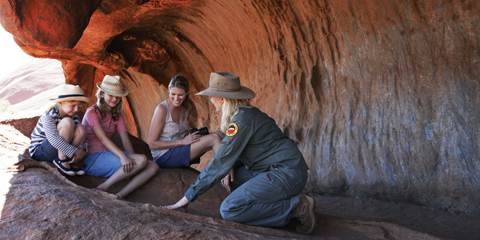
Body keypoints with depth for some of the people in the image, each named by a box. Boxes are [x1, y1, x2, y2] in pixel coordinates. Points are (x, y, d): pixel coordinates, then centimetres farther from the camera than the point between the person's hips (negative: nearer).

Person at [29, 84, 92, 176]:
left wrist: (82, 149, -29)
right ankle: (61, 160, -23)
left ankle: (69, 161, -18)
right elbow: (53, 139, -32)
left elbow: (83, 136, -7)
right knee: (67, 122, -26)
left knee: (81, 129, -17)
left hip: (59, 150, 6)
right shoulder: (49, 116, -19)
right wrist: (75, 152, -33)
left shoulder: (73, 116, 1)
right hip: (39, 152, -6)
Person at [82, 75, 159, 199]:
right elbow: (103, 138, -18)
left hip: (107, 155, 7)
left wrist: (131, 157, -15)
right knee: (142, 160, -26)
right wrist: (123, 156, -31)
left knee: (153, 167, -12)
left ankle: (119, 196, -30)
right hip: (92, 159, -7)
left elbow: (126, 141, 4)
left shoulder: (117, 117, 16)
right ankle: (102, 188, -23)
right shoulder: (92, 112, -5)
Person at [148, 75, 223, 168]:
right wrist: (182, 141, -21)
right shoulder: (162, 109, -17)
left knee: (220, 135, -9)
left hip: (180, 152, 8)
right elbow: (152, 144, -16)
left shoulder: (187, 108, 5)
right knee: (214, 138, -18)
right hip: (163, 157, -8)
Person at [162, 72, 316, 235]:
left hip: (287, 173, -10)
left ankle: (296, 207, -10)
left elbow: (220, 163, -18)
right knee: (226, 176, 14)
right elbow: (237, 151, 24)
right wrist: (231, 167, 2)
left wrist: (188, 197, -12)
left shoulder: (242, 120, -18)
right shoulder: (245, 112, 12)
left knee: (229, 210, -18)